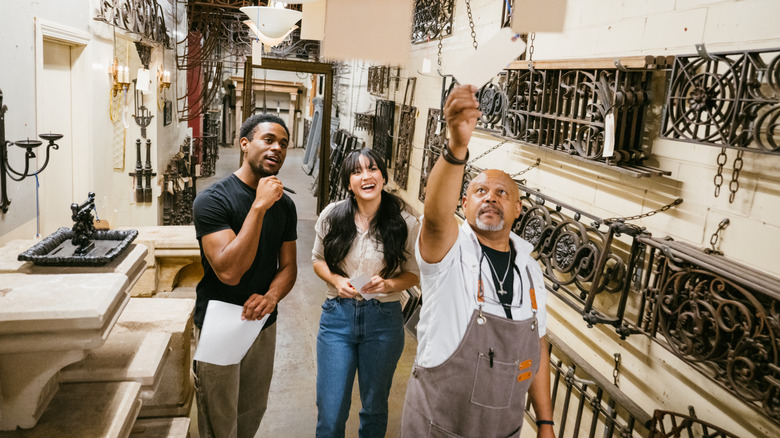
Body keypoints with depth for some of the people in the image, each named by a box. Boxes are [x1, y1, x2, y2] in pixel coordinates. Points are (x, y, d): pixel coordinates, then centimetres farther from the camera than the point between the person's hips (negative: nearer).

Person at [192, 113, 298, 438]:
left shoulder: (284, 204, 1)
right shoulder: (211, 201, -18)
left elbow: (288, 266, 5)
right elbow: (229, 271, -28)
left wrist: (271, 296, -17)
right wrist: (259, 206, -31)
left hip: (263, 325, 5)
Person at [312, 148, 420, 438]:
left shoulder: (405, 224, -8)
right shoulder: (332, 216, -4)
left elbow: (413, 272, 3)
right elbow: (318, 260, 9)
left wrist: (389, 284, -17)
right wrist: (336, 280, -11)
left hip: (384, 319, 0)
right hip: (338, 316, 1)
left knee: (375, 407, 18)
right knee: (330, 412, 4)